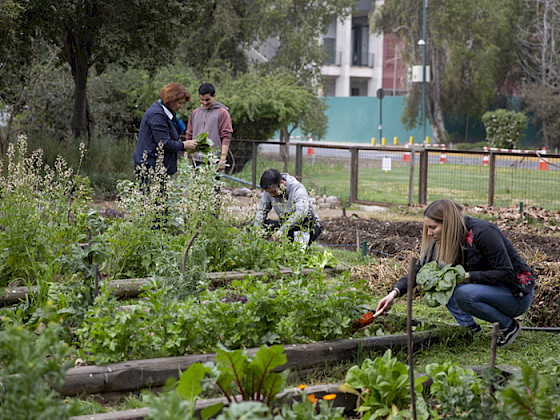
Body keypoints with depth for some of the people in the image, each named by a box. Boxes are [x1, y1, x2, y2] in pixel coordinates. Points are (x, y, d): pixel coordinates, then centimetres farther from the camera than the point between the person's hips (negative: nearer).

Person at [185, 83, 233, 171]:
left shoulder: (222, 113, 1)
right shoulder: (194, 113, 17)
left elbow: (226, 137, -5)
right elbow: (189, 136, 21)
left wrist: (223, 158, -14)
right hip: (196, 160, 4)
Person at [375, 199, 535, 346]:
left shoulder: (483, 232, -25)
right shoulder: (444, 240, -4)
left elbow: (507, 273, -26)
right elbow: (420, 269, 0)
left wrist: (466, 276, -29)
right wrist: (395, 292, -14)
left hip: (518, 293, -8)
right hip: (486, 287, 8)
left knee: (463, 294, -31)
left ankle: (508, 326, -10)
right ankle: (469, 326, -3)